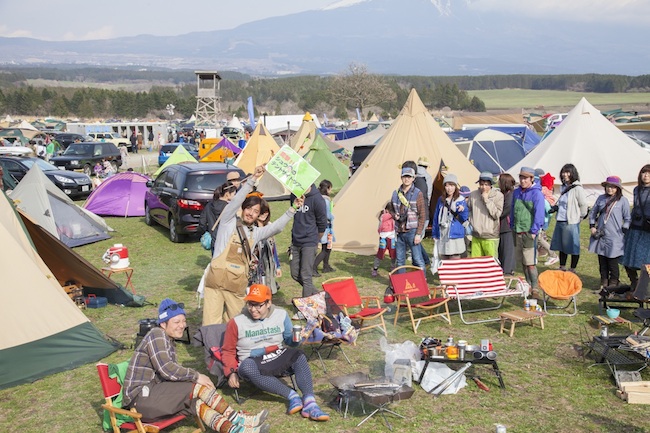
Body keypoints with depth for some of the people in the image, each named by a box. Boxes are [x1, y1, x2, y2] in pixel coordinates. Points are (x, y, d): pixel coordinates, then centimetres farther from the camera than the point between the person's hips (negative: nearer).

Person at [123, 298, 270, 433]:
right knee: (199, 387, -18)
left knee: (198, 403, -13)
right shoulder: (157, 335, -11)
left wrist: (195, 378, -6)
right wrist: (196, 376, -15)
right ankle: (236, 419, -13)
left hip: (153, 396, 8)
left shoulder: (169, 340, 18)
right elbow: (166, 369, -22)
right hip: (141, 398, -8)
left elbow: (174, 370, 12)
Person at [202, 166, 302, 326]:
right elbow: (236, 201, -9)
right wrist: (253, 178, -16)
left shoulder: (256, 232, 16)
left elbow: (277, 227, 7)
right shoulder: (228, 222, 3)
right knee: (211, 325, -6)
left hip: (238, 286, 5)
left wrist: (293, 209, 0)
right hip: (216, 281, -5)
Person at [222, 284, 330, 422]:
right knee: (246, 368, -38)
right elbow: (228, 351, 4)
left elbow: (289, 341, 12)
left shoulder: (281, 315, 3)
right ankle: (291, 395, -34)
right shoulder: (237, 322, -3)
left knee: (299, 356, -29)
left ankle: (309, 403, -40)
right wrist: (231, 372, -11)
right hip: (254, 363, -2)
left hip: (279, 357, 2)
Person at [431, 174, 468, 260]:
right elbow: (436, 217, 14)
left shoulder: (461, 200, -2)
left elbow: (465, 217, -7)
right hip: (442, 236, 4)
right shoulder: (441, 200, 9)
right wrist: (434, 234, 13)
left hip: (455, 236, -4)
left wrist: (462, 210, -28)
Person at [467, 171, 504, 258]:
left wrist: (487, 200, -14)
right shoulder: (473, 195, 6)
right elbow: (468, 210, 23)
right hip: (476, 236, 4)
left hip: (490, 237, -4)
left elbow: (496, 214, -13)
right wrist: (470, 221, 9)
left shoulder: (498, 195, -5)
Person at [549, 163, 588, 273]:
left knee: (573, 247, 2)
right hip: (560, 221, 8)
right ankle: (562, 268, 27)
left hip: (571, 222, -8)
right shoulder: (563, 187, 12)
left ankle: (572, 270, 11)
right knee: (561, 246, 16)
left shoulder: (577, 188, -12)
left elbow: (583, 204, -10)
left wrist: (580, 217, -3)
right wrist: (555, 207, 10)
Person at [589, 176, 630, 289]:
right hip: (600, 235, 4)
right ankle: (603, 283, 22)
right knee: (602, 261, 11)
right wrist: (592, 226, 5)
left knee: (612, 262, 1)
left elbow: (627, 219, 0)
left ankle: (613, 283, 15)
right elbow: (593, 213, 16)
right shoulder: (601, 198, 7)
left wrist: (623, 231, -8)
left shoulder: (623, 201, -4)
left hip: (614, 238, -4)